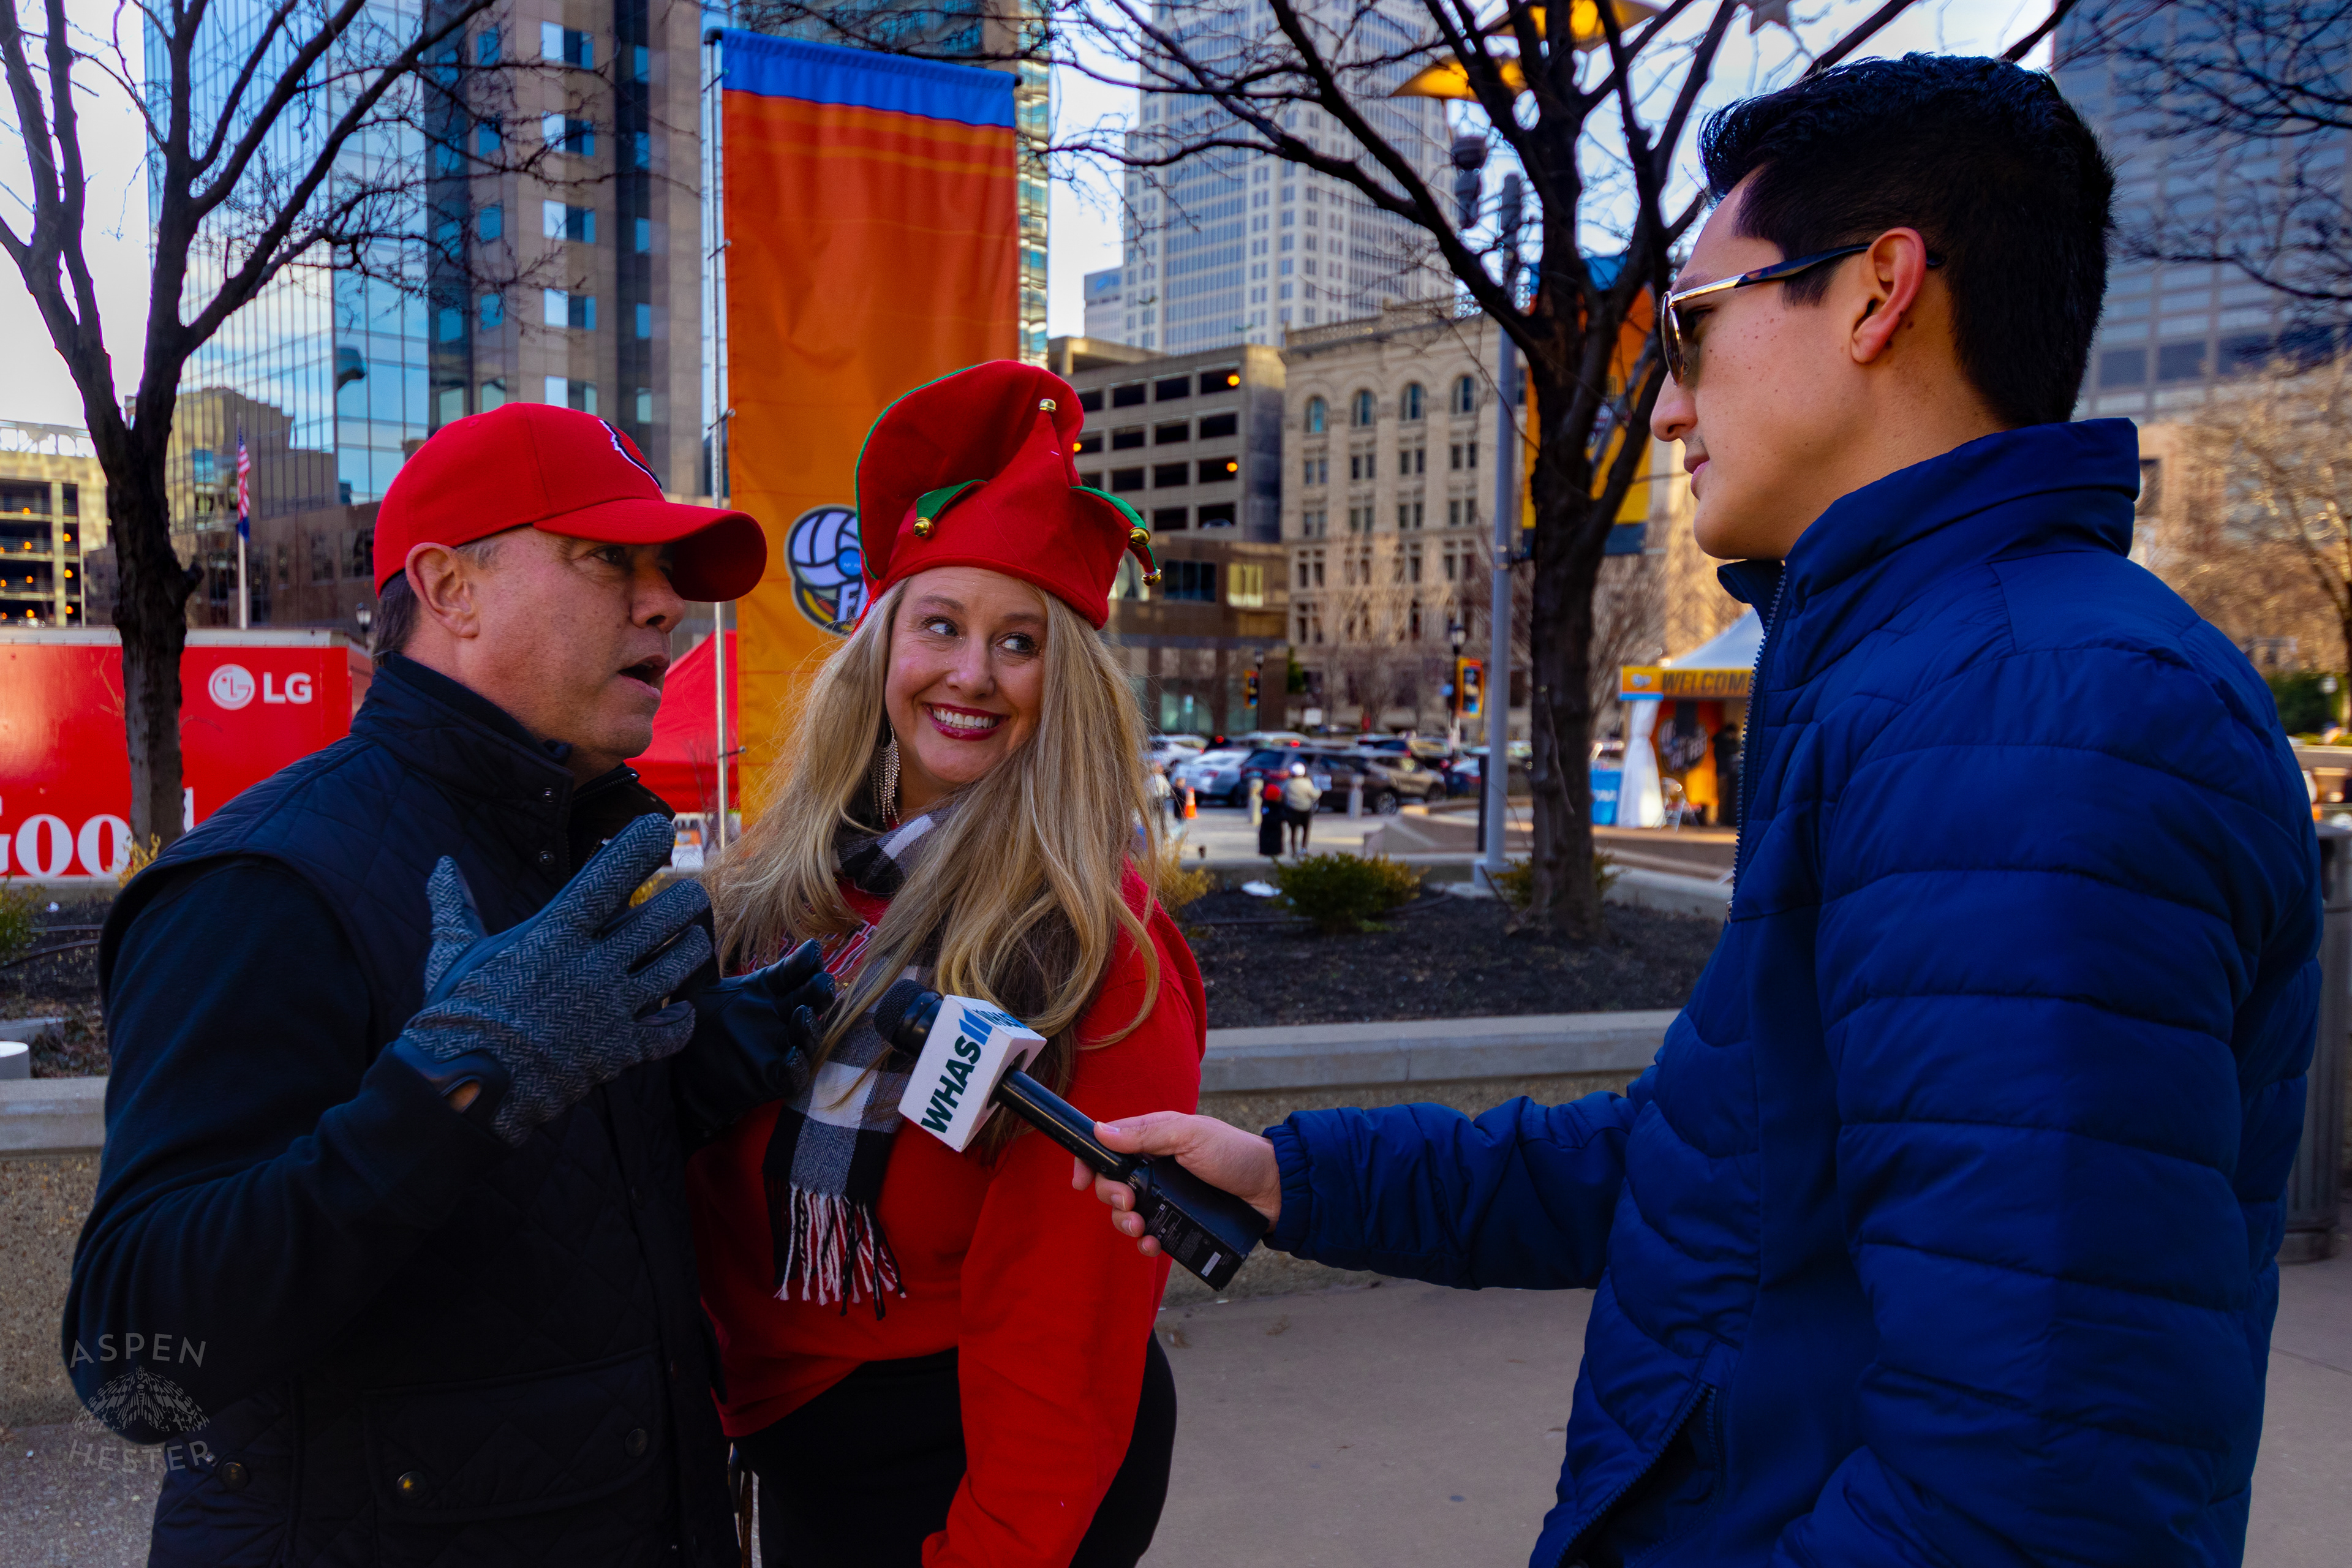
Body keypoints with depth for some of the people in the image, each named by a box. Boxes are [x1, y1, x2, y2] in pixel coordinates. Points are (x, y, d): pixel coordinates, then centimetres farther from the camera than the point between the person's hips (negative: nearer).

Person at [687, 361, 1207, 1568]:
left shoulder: (1099, 950, -20)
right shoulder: (783, 890, -3)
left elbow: (1066, 1321, -17)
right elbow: (717, 1185, 5)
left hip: (980, 1465, -5)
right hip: (791, 1445, 5)